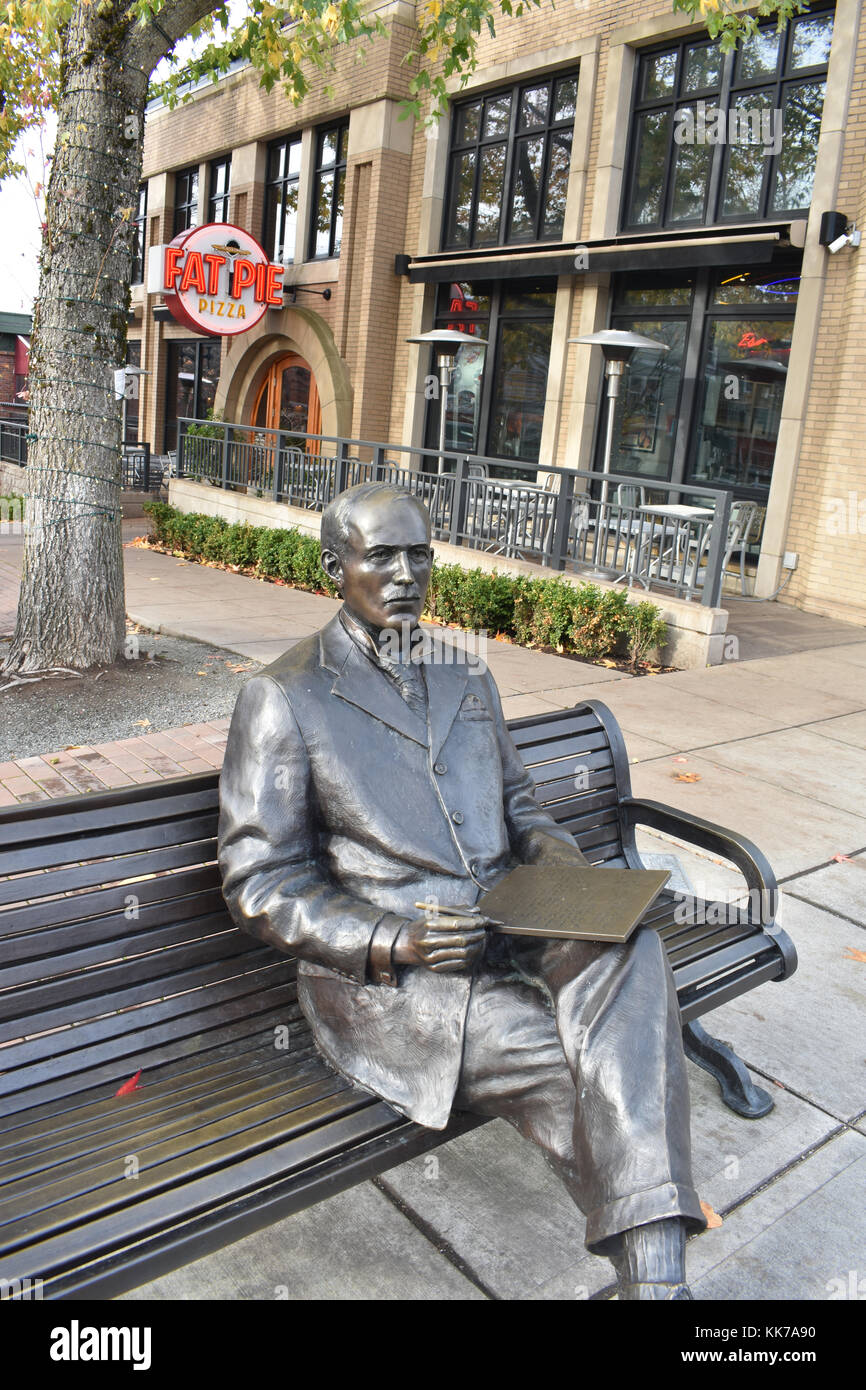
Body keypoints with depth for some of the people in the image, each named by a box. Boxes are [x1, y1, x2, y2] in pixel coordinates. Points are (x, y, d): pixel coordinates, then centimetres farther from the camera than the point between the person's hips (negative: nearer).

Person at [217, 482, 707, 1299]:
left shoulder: (466, 677, 17)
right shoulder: (283, 697, -2)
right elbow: (259, 884, -5)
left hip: (506, 931, 5)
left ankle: (652, 1270, -27)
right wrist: (393, 940, -20)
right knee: (586, 1074, -26)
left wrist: (554, 854, 0)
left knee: (626, 949, -29)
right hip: (382, 977, -4)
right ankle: (650, 1270, -3)